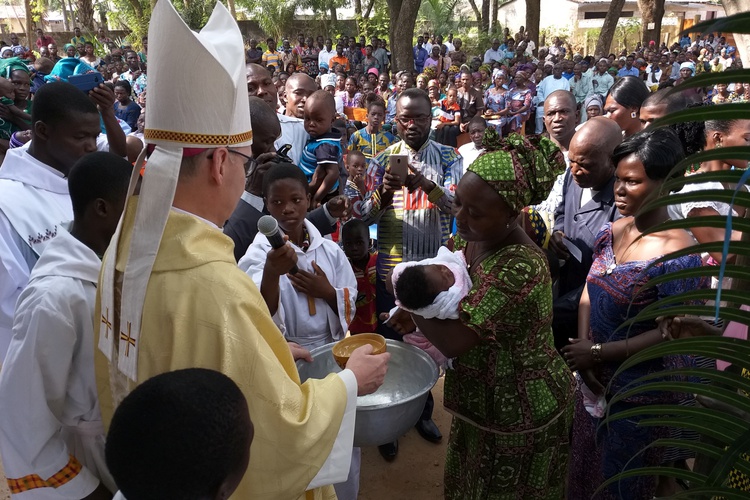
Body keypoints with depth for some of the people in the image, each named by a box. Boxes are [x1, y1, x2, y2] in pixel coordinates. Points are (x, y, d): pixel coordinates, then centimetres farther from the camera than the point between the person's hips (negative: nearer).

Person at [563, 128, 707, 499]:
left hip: (641, 391, -6)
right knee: (586, 464, 25)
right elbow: (589, 290, 1)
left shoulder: (677, 255, -24)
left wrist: (597, 353, -19)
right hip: (594, 377, 6)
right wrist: (583, 347, -12)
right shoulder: (612, 231, -3)